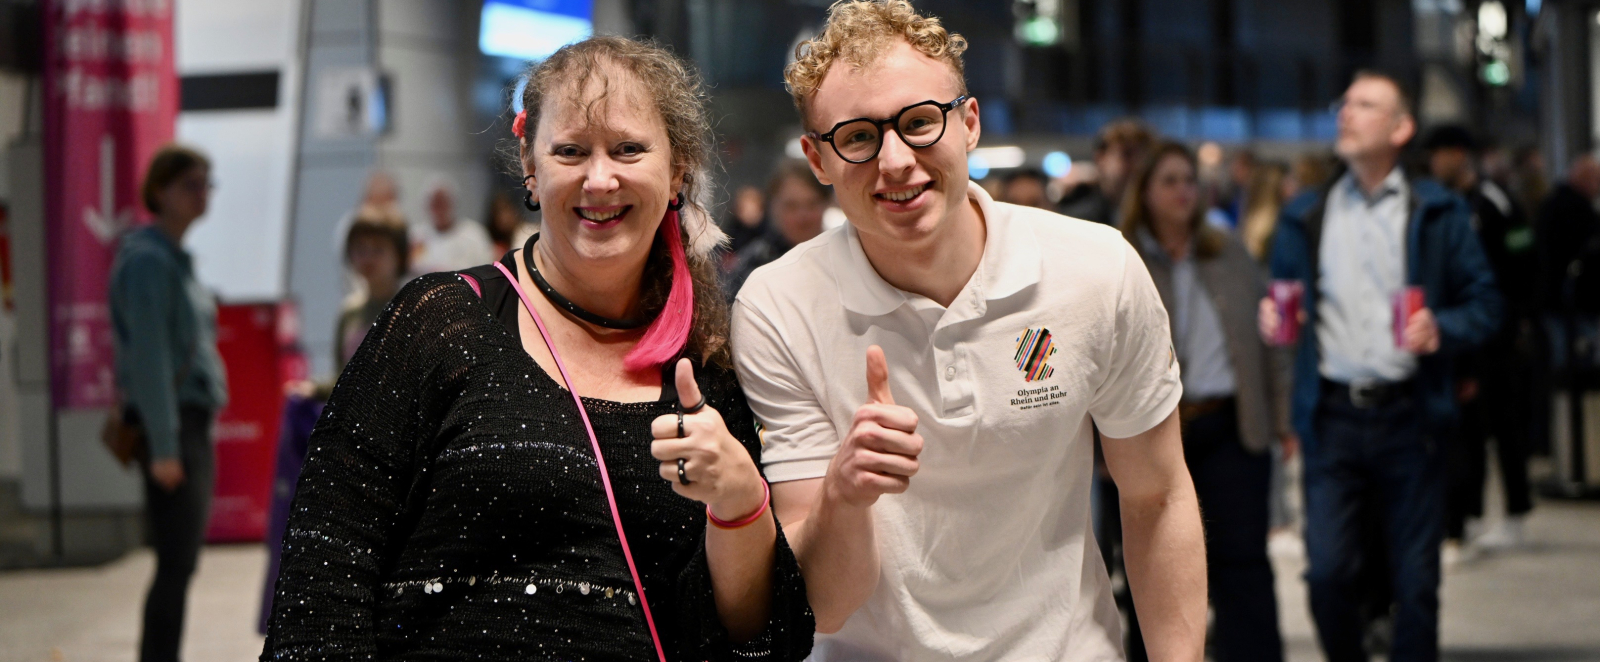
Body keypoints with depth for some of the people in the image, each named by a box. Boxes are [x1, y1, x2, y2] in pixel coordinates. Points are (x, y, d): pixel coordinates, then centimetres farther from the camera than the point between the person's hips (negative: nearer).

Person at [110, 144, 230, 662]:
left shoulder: (174, 258, 17)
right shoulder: (148, 259, -13)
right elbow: (149, 357, -18)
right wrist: (163, 447, -21)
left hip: (192, 423, 9)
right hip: (169, 425, -9)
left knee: (180, 563, 10)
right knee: (176, 564, -9)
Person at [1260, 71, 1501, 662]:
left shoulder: (1437, 213, 7)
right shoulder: (1306, 217, 14)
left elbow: (1484, 303, 6)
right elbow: (1281, 302, 21)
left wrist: (1442, 330, -13)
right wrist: (1273, 318, -1)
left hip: (1409, 414, -1)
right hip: (1332, 415, 1)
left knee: (1415, 580, 1)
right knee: (1327, 572, -6)